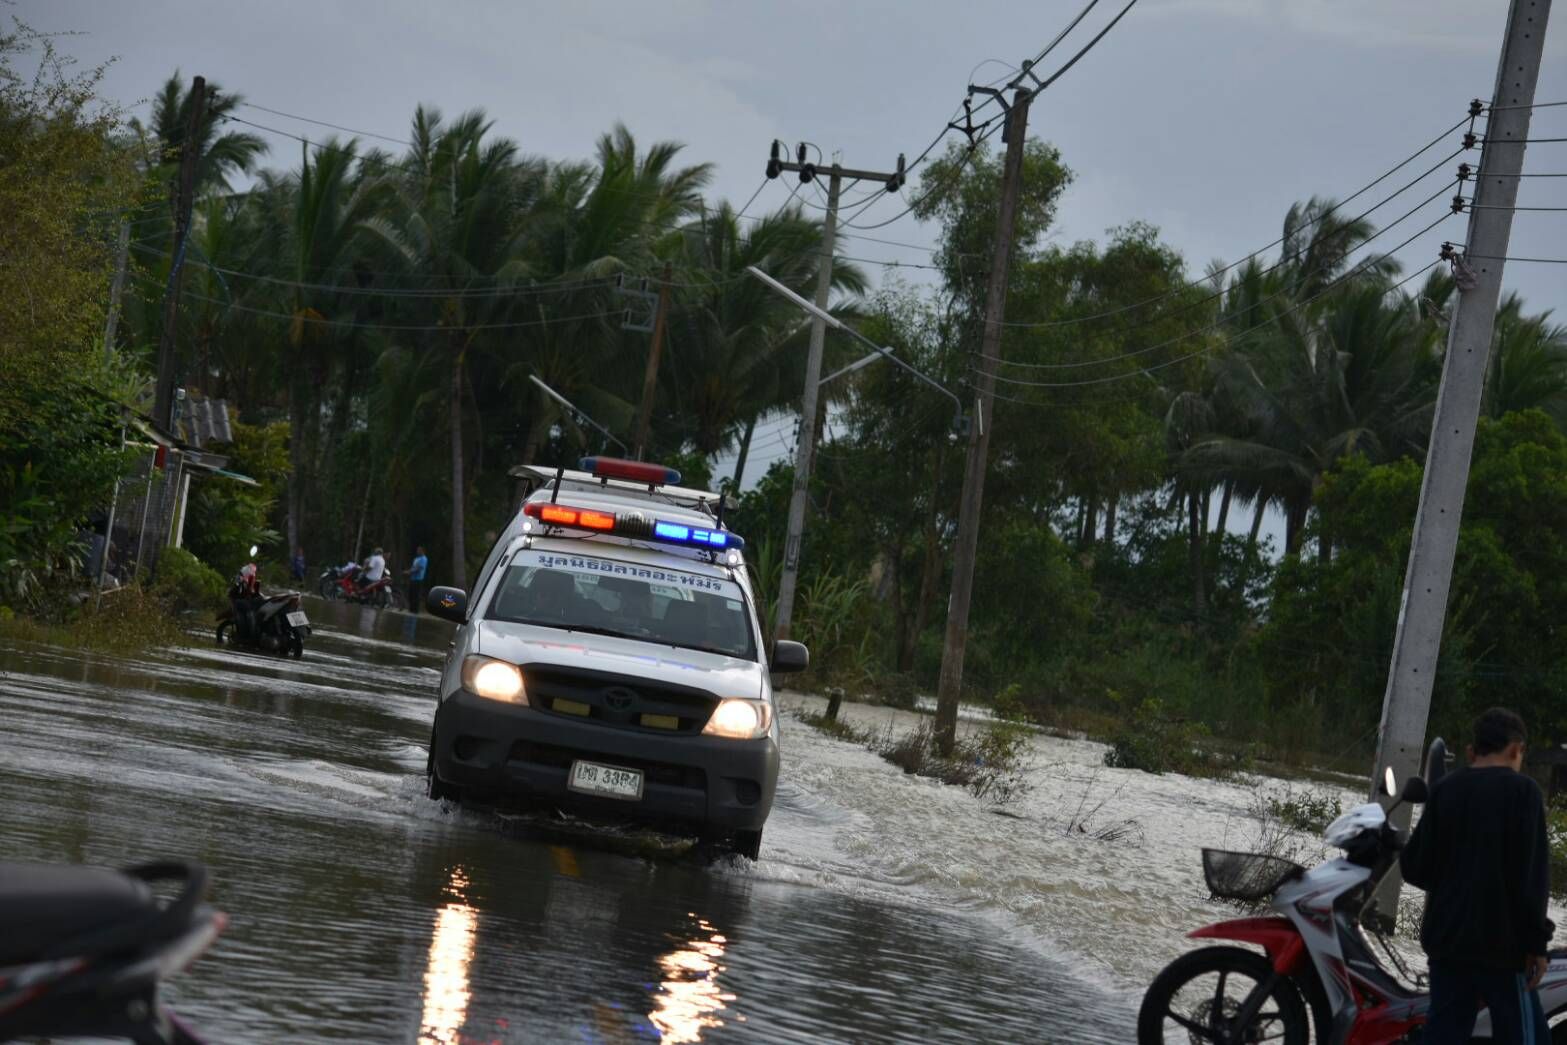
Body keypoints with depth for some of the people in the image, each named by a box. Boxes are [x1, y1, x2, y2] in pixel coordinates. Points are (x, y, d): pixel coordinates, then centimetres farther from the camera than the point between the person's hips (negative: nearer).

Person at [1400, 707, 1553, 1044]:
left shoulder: (1445, 790, 6)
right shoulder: (1523, 791, -7)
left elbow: (1413, 867, 7)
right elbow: (1533, 874, -13)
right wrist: (1536, 941, -9)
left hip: (1446, 937, 5)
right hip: (1501, 940, -5)